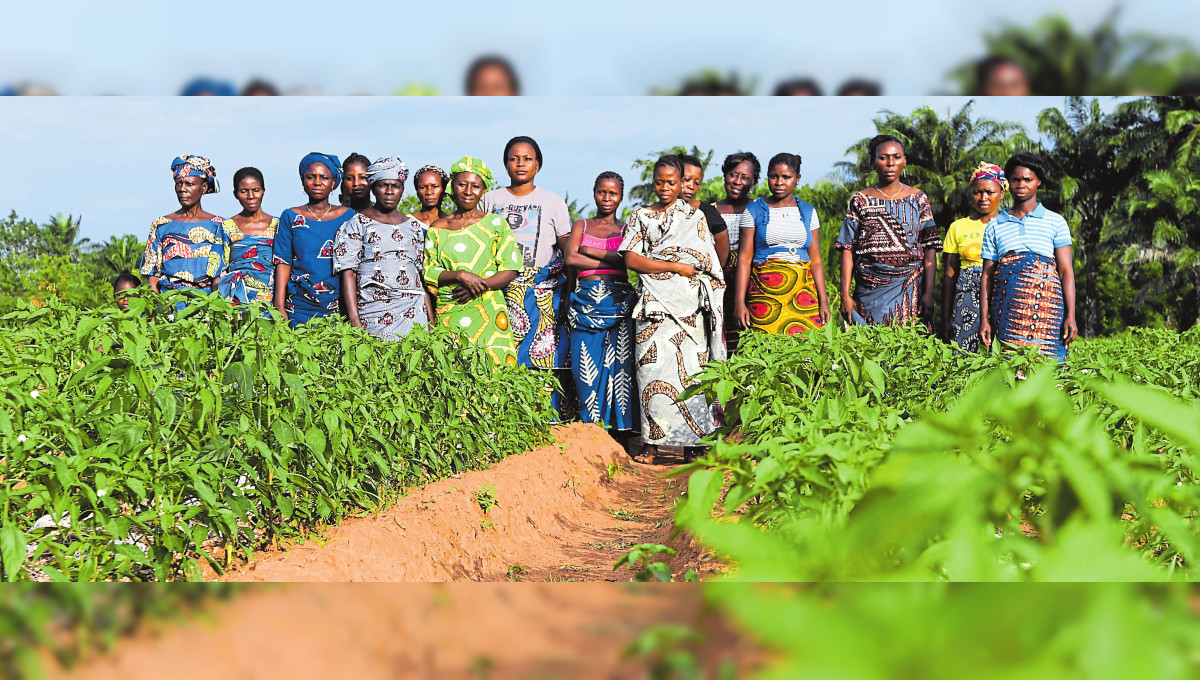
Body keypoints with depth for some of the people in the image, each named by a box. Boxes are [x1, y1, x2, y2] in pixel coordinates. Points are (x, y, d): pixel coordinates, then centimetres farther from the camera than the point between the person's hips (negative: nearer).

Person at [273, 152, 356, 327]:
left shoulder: (347, 216, 7)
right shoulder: (291, 217, 7)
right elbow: (283, 262, 2)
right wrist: (279, 307, -6)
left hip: (338, 307, 0)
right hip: (299, 307, 0)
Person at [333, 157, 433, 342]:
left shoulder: (414, 227, 15)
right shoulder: (358, 224, 5)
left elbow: (424, 277, 14)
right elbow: (348, 274, -2)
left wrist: (431, 321, 5)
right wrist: (355, 321, -13)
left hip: (413, 313, 3)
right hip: (372, 311, -3)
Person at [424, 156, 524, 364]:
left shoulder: (495, 224, 7)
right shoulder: (437, 228, 11)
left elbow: (511, 269, 2)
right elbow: (428, 272, 4)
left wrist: (480, 285, -13)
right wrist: (460, 275, -13)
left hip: (487, 310, -1)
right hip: (448, 313, 1)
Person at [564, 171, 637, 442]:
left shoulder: (627, 229, 13)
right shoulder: (581, 226, 17)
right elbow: (570, 258, 0)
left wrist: (591, 251, -5)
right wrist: (612, 261, -4)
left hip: (618, 301, -1)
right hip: (586, 302, 1)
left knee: (618, 365, -6)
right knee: (587, 366, -5)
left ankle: (620, 434, -3)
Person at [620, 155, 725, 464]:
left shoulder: (695, 217, 13)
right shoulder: (641, 216, 13)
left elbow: (705, 262, 8)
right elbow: (631, 259, 0)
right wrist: (677, 267, -6)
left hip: (688, 304, 0)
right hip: (654, 305, 0)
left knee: (689, 368, -6)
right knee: (653, 367, -8)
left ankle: (691, 446, -4)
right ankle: (652, 444, -5)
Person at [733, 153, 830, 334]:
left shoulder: (808, 212, 13)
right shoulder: (754, 211, 6)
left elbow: (816, 260, 11)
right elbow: (744, 258, 1)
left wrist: (823, 301, 4)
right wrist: (739, 302, -6)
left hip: (802, 291, 2)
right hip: (764, 291, -2)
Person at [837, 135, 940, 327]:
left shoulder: (918, 199, 7)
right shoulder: (860, 201, 6)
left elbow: (929, 248, 3)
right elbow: (848, 250, 3)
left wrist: (929, 293, -7)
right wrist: (845, 295, -5)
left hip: (909, 291, 0)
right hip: (870, 290, 0)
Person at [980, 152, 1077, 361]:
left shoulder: (1055, 222, 10)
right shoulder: (994, 226, 15)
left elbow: (1066, 271, 4)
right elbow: (987, 275, 13)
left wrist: (1070, 316, -5)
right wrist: (984, 320, 5)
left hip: (1047, 312, -2)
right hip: (1007, 313, 2)